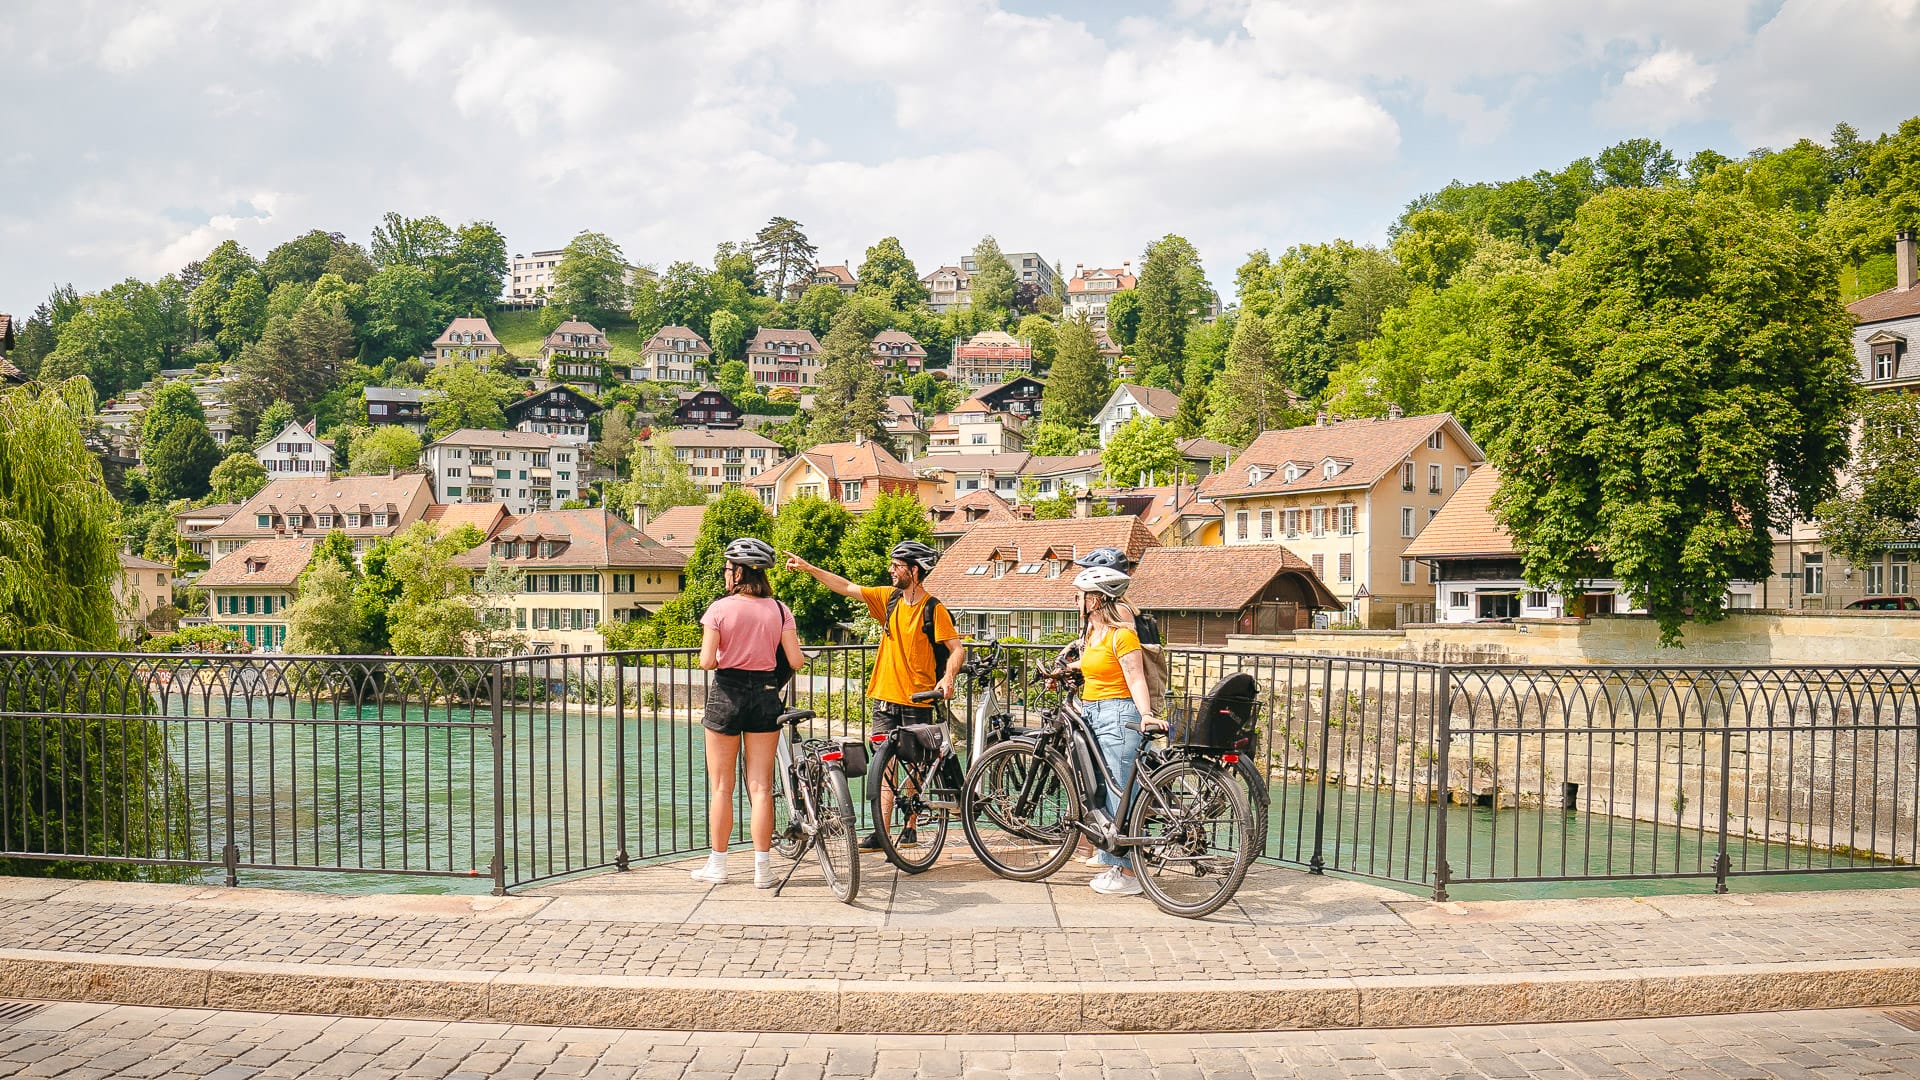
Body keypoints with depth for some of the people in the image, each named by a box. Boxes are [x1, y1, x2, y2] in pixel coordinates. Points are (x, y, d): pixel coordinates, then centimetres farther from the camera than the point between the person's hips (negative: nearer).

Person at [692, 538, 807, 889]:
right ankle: (763, 869, 6)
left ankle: (717, 866, 16)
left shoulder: (719, 609, -8)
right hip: (765, 695, 2)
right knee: (761, 787, 6)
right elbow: (796, 662, -5)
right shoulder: (778, 610, -1)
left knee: (721, 787, 9)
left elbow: (707, 662, -13)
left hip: (726, 693, -2)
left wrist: (720, 657, 10)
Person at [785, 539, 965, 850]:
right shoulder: (889, 598, 8)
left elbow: (957, 649, -10)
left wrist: (948, 678, -27)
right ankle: (881, 833, 5)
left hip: (917, 702, -5)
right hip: (885, 698, 5)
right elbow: (847, 588, 13)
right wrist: (808, 568, 12)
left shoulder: (933, 609, -9)